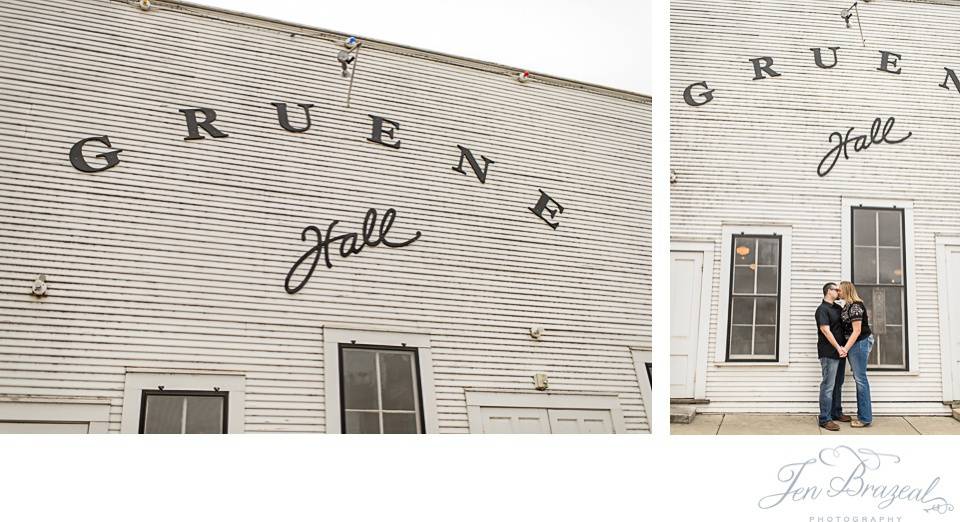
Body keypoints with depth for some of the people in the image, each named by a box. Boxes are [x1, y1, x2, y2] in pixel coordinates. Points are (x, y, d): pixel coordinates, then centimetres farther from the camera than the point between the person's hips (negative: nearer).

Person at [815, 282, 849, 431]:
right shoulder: (822, 309, -11)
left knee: (838, 384, 15)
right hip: (829, 353, -9)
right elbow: (826, 330, -18)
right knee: (828, 386, -8)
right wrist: (838, 347, -22)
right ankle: (824, 419, -7)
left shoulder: (837, 307, 14)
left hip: (840, 352, 9)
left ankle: (836, 413, 25)